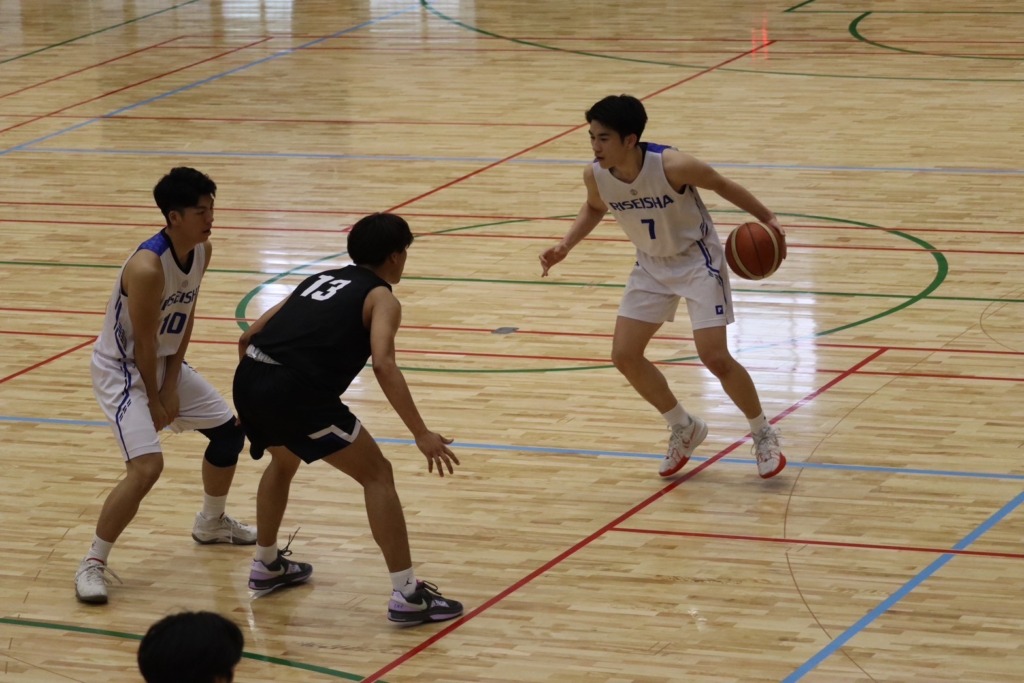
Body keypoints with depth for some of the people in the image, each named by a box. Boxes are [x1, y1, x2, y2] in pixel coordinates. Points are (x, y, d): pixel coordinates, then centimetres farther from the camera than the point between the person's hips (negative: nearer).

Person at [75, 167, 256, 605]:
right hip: (121, 368, -9)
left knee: (229, 432, 16)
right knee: (147, 467, -23)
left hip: (165, 361, 9)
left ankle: (211, 523, 41)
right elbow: (144, 343, -24)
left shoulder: (202, 251, -6)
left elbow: (185, 319, 1)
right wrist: (154, 403, -13)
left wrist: (172, 387, -4)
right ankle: (93, 563, -10)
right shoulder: (148, 267, -32)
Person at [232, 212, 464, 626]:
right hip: (297, 390, -7)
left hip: (248, 377, 7)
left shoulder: (320, 280, 28)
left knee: (284, 461, 36)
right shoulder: (381, 298, 8)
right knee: (376, 474, 4)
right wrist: (421, 434, -12)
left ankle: (267, 566, 47)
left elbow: (249, 337, 28)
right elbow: (383, 364, -11)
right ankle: (407, 595, -2)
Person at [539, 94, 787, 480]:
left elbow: (721, 186, -14)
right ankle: (684, 429, 22)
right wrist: (565, 246, -5)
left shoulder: (672, 166, -33)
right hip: (652, 267, 6)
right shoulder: (595, 176, -17)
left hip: (697, 260, -6)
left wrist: (766, 218, -9)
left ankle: (763, 435, 13)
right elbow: (594, 208, 8)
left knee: (715, 358, -12)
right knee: (624, 355, 0)